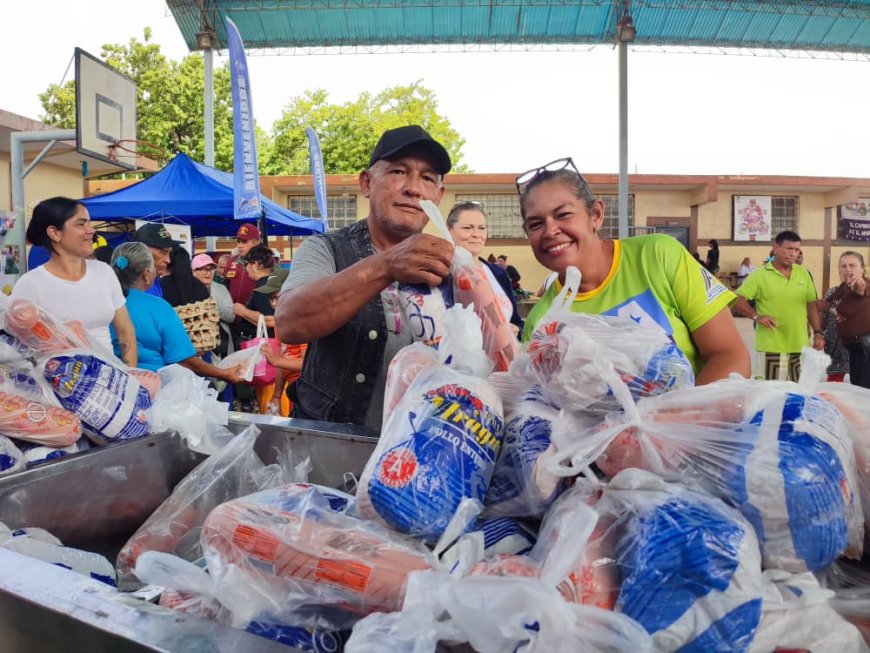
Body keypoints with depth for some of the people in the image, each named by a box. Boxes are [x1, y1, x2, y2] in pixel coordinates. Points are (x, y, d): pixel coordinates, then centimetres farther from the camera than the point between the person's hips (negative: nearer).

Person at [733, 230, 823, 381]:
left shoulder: (803, 273, 10)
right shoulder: (760, 274, -6)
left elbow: (811, 304, 13)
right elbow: (736, 299, -10)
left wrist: (818, 333, 7)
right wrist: (756, 316, -22)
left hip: (801, 345, 5)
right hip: (772, 346, -5)